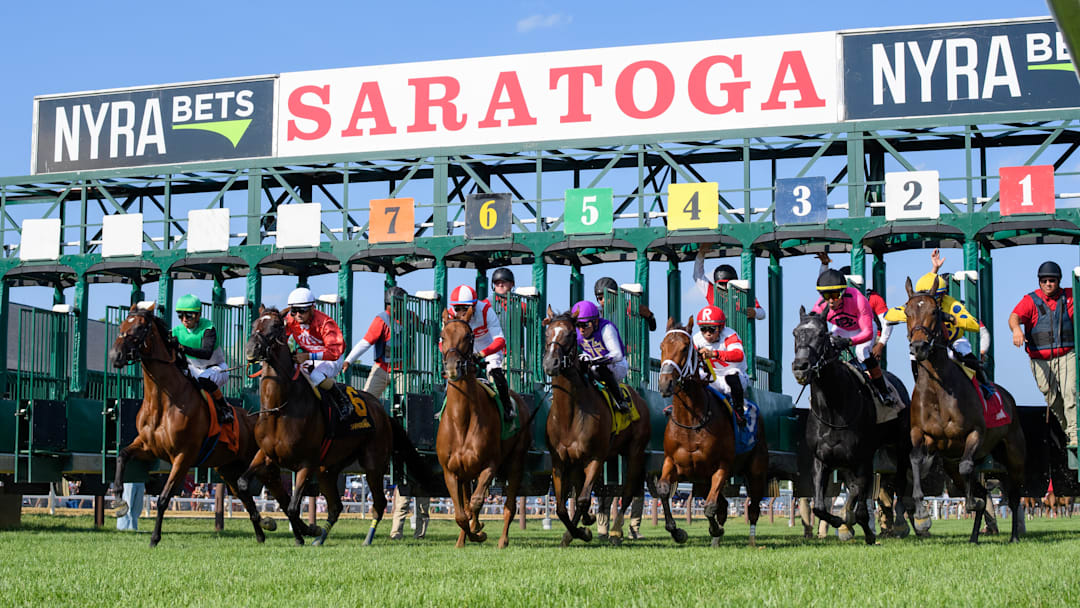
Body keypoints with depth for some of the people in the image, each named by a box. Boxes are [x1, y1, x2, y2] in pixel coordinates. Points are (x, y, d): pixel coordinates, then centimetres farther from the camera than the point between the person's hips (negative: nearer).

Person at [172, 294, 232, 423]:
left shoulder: (207, 328, -22)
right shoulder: (178, 331, -5)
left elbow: (207, 353, -37)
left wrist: (183, 349, -51)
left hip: (216, 368, -6)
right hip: (194, 368, 6)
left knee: (205, 379, -37)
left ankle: (224, 407, -16)